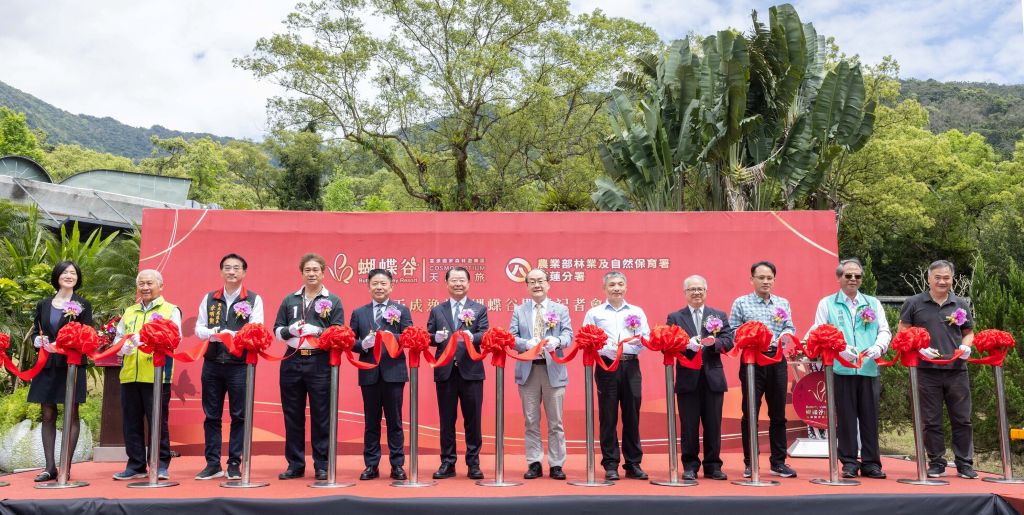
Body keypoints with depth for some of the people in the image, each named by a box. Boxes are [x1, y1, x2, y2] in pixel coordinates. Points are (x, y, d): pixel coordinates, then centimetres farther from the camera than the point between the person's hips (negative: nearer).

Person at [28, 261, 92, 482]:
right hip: (47, 366, 4)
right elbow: (35, 331, 16)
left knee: (71, 414, -2)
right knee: (48, 416, 6)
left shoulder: (83, 305, 2)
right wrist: (40, 342, -7)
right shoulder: (43, 305, 13)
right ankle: (50, 466, 11)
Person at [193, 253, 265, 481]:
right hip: (212, 364, 3)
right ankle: (213, 463, 17)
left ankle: (234, 464, 11)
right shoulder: (209, 298, 11)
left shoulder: (254, 300, 1)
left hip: (240, 364, -3)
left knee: (239, 415, 2)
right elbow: (199, 328, 8)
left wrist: (231, 335, -26)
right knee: (211, 415, 7)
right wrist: (212, 333, -14)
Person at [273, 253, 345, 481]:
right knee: (293, 416, 8)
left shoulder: (333, 301, 6)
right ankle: (295, 464, 18)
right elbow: (277, 330, 12)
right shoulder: (289, 300, 14)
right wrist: (291, 330, -9)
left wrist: (317, 330, -18)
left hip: (320, 363, -3)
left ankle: (321, 465, 10)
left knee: (321, 416, 1)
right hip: (292, 362, 3)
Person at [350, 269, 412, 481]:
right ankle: (371, 465, 16)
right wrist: (363, 344, -14)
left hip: (393, 372, -2)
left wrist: (391, 337, -21)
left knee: (394, 421, 4)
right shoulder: (358, 313, 11)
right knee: (371, 421, 8)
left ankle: (397, 465, 12)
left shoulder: (402, 311, 5)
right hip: (369, 373, 2)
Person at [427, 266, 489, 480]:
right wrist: (436, 337, -16)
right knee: (447, 420, 8)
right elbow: (428, 338, 6)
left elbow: (484, 335, -6)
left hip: (471, 371, -1)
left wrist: (472, 337, -26)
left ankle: (473, 463, 14)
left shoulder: (479, 309, 6)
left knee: (472, 419, 4)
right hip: (445, 372, 1)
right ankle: (447, 463, 17)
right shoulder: (437, 310, 11)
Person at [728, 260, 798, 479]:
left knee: (778, 414, 7)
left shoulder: (783, 303, 14)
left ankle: (778, 462, 16)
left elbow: (790, 328, 9)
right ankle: (750, 463, 10)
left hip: (777, 362, 3)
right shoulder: (741, 303, 2)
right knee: (750, 414, 1)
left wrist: (785, 335, -13)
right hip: (752, 362, -3)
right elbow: (732, 332, -1)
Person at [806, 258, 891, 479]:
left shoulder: (873, 303, 17)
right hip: (841, 369, -2)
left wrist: (879, 347, -11)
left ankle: (871, 463, 12)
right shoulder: (827, 304, 8)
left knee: (870, 416, 4)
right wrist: (839, 349, -16)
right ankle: (849, 462, 9)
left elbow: (884, 331, 11)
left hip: (869, 368, 2)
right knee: (846, 417, 1)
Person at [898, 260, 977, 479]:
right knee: (931, 420, 4)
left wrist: (966, 346, -3)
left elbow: (969, 332, 18)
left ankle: (964, 464, 16)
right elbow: (902, 331, 4)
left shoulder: (961, 304, 12)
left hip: (957, 370, 2)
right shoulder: (914, 303, 4)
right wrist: (919, 348, -11)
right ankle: (936, 463, 14)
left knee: (961, 419, 5)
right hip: (927, 370, -2)